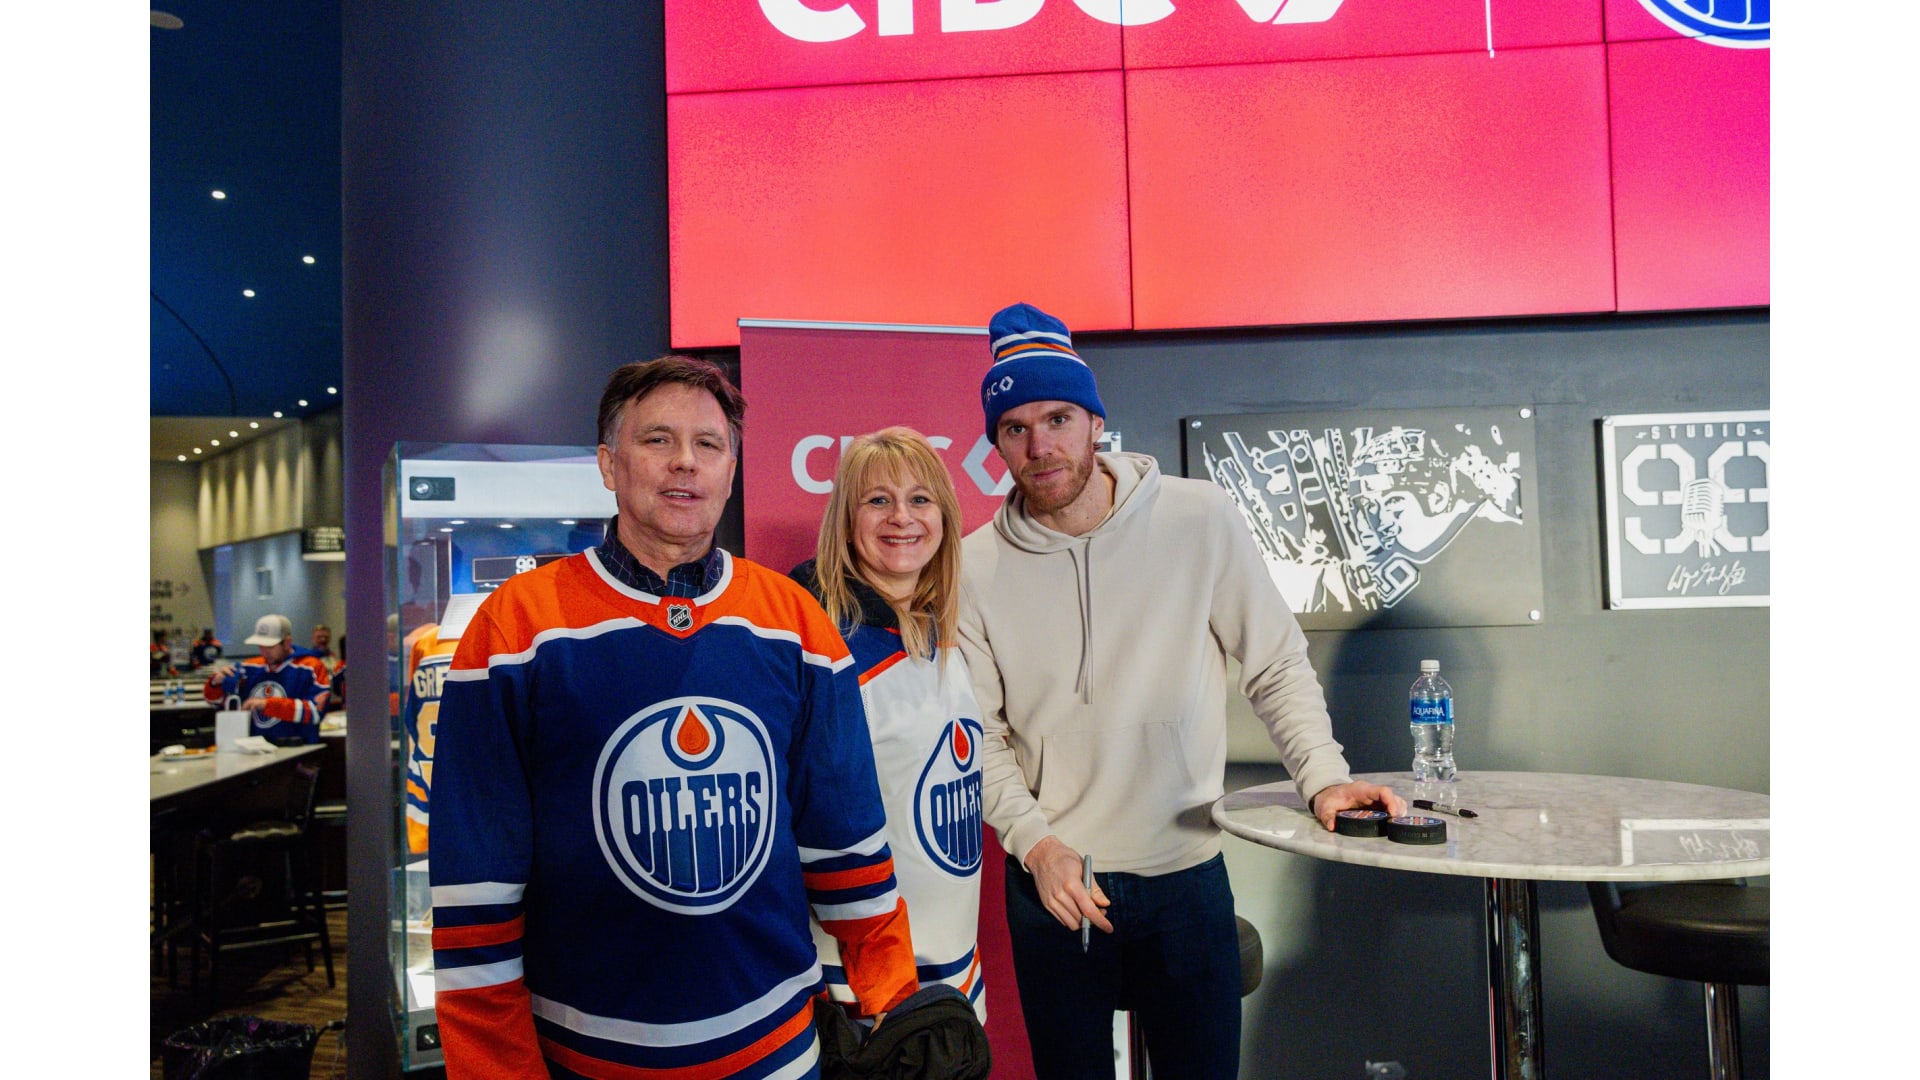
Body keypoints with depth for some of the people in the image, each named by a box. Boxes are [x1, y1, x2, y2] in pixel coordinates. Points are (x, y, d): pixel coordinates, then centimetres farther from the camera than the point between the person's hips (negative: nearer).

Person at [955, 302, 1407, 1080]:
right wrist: (1033, 840, -14)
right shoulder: (975, 566, -6)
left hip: (1189, 874, 0)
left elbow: (1276, 665, -1)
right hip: (1052, 881, 0)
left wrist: (1323, 776, -13)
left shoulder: (1199, 519, -8)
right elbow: (978, 732, -2)